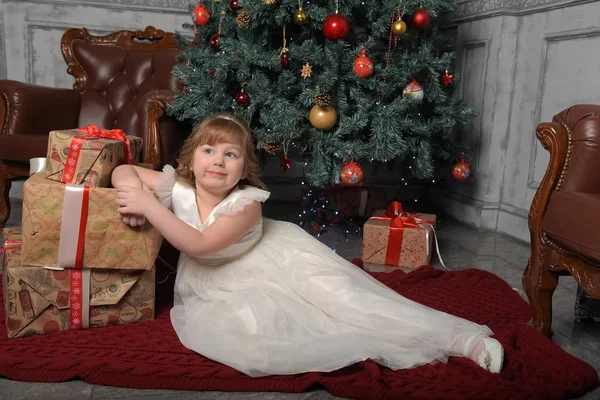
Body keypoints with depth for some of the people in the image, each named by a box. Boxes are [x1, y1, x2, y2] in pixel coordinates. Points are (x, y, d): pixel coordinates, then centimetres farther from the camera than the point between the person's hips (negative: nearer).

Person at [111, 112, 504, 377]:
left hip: (272, 259, -3)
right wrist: (132, 197, -27)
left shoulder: (246, 202, -26)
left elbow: (200, 244, -33)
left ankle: (456, 337, -23)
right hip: (215, 286, 3)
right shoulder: (176, 188, -15)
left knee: (339, 295, -23)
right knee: (247, 327, -31)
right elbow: (124, 171, -4)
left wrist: (147, 204, -33)